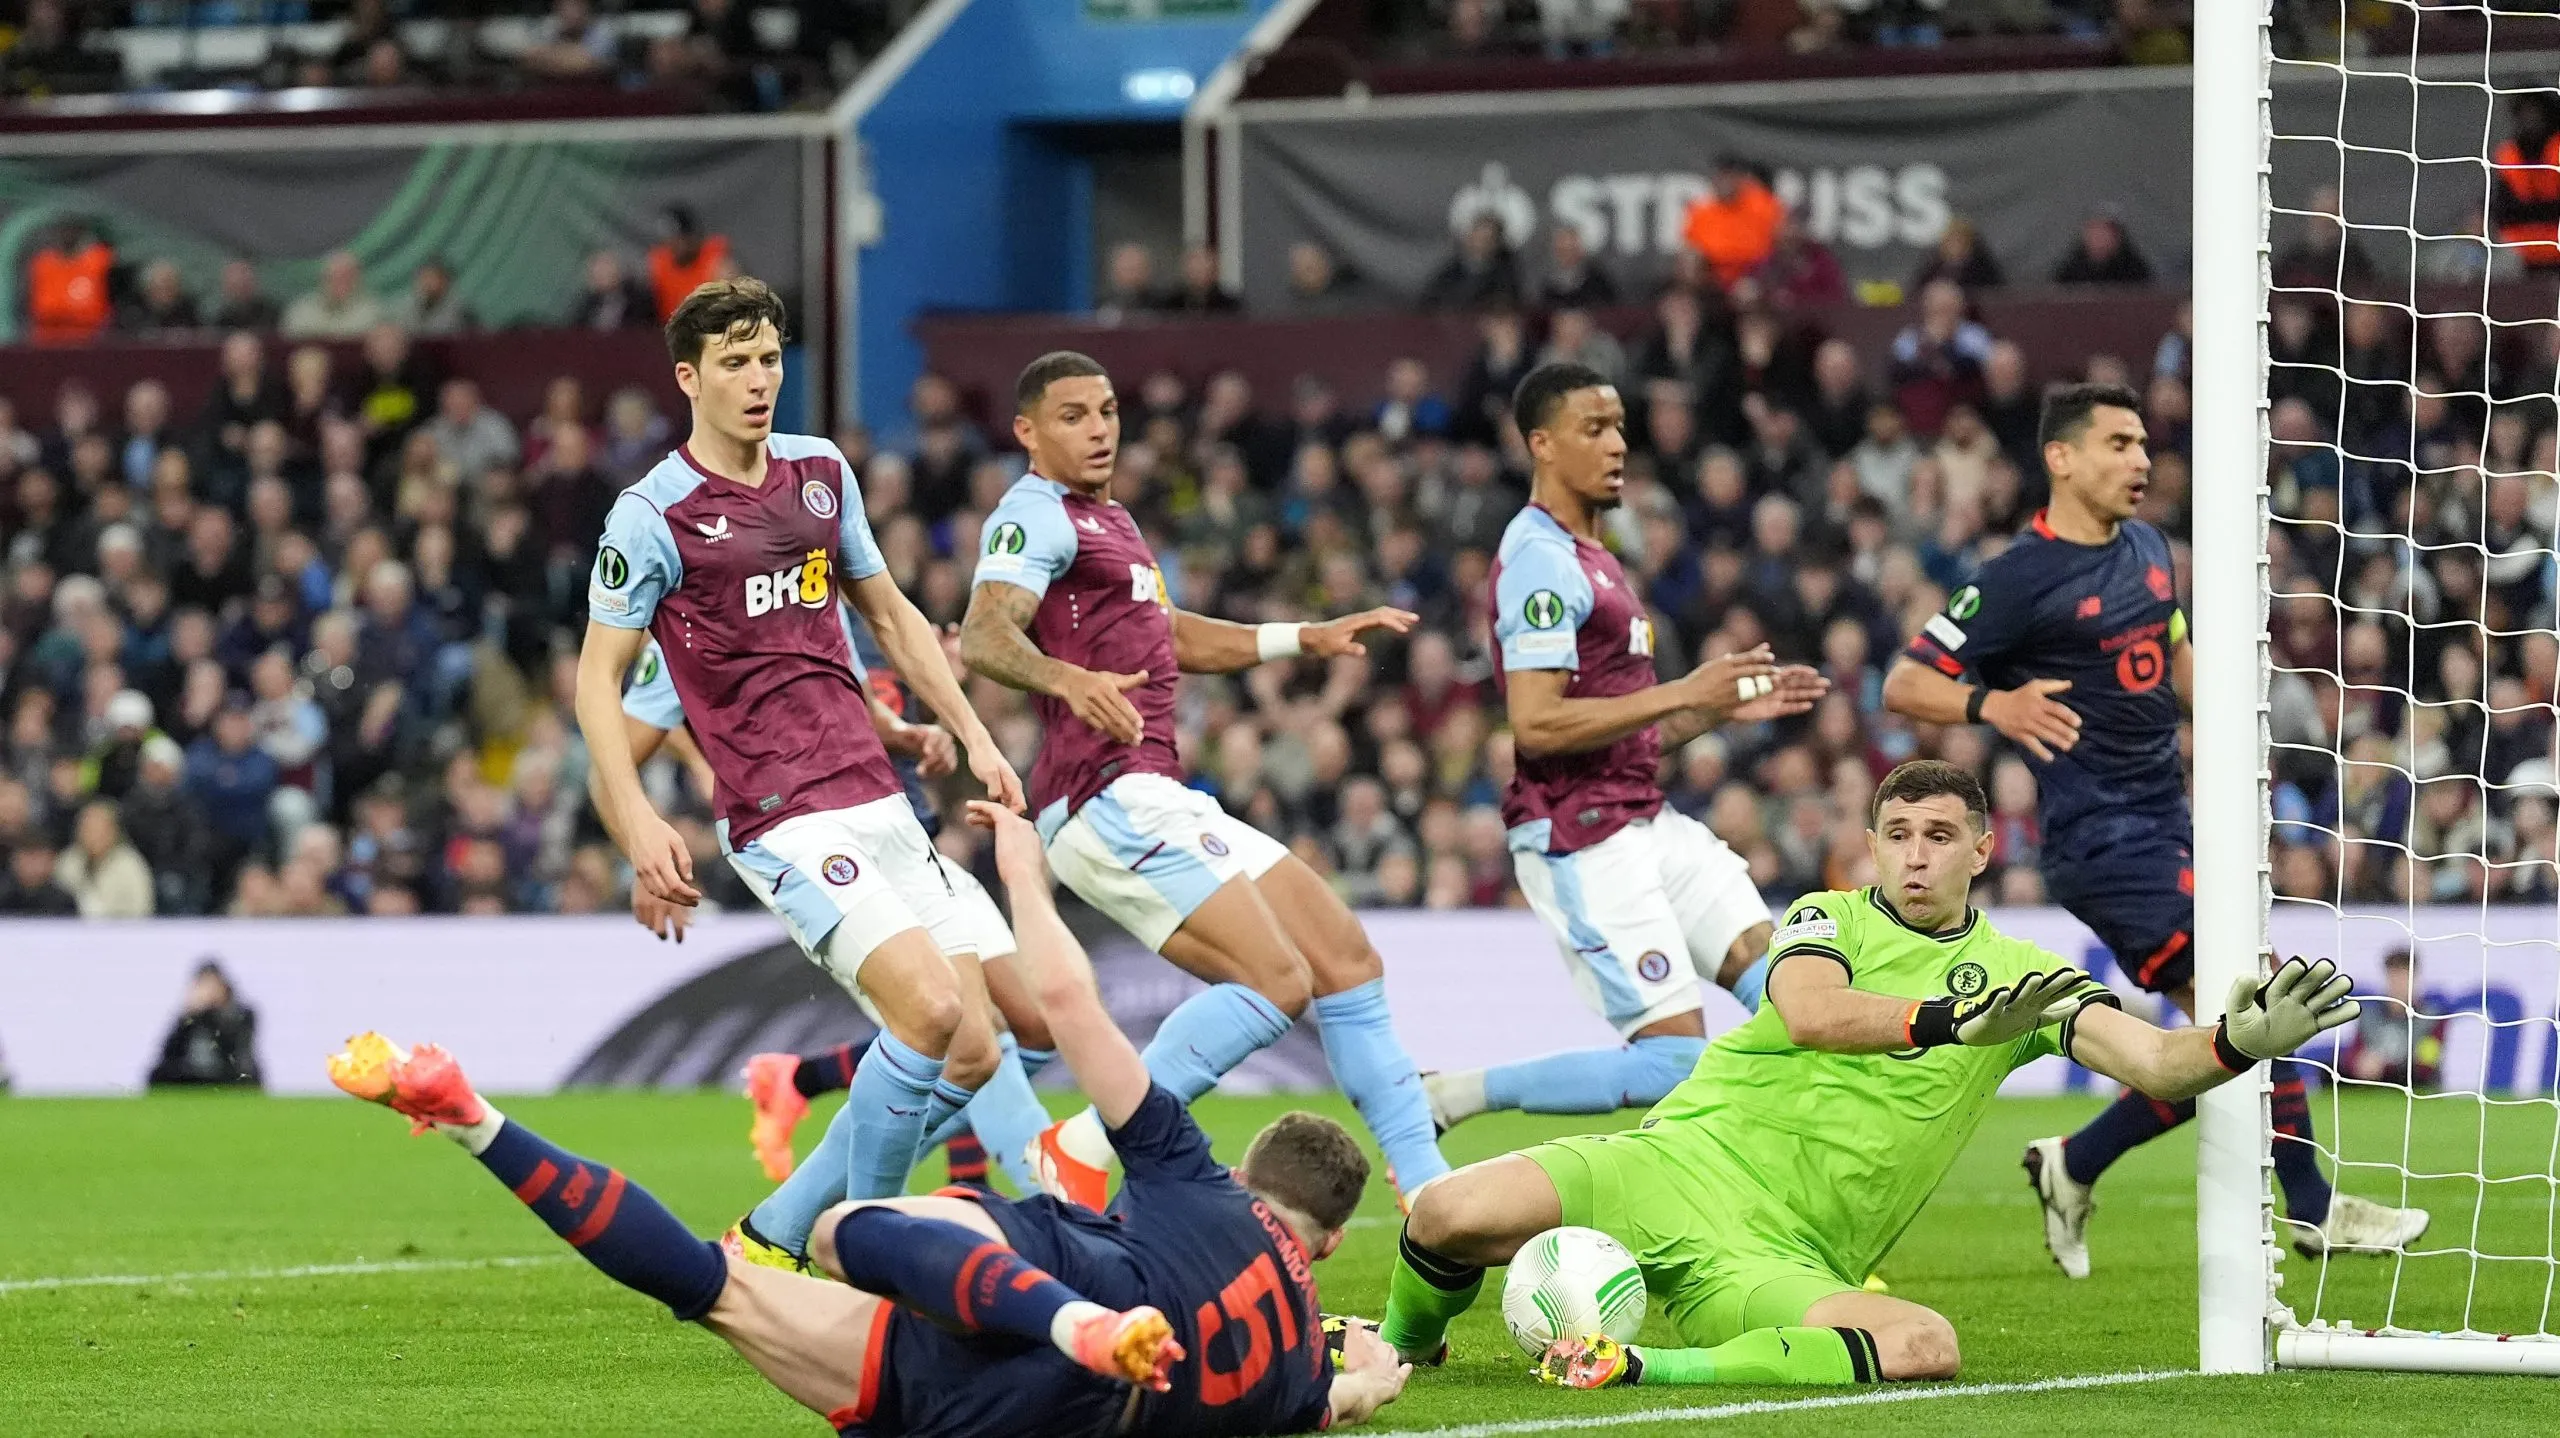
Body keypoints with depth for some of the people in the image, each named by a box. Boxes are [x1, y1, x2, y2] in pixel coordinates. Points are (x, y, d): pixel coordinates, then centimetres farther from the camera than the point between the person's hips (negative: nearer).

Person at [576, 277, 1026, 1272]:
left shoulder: (822, 472, 13)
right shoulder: (652, 516, -7)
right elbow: (597, 679, -4)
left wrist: (973, 735, 16)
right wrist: (637, 820, -15)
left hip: (878, 801, 7)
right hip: (783, 818, -7)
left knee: (970, 1055, 0)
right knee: (929, 1010, -24)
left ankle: (776, 1237, 13)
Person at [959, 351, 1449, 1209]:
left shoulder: (1104, 520, 24)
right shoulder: (1037, 516, -7)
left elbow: (1174, 640, 39)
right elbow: (983, 637, -25)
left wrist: (1309, 639, 38)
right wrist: (1070, 680, -44)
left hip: (1163, 804, 10)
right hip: (1110, 801, -10)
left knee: (1348, 964, 8)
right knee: (1274, 979, -21)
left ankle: (1427, 1184, 12)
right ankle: (1078, 1154, -18)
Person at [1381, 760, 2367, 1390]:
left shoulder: (2023, 977, 14)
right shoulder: (1832, 920, 9)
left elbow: (2153, 1062, 2)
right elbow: (1811, 1012, -14)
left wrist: (2240, 1042, -20)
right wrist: (1951, 1019, -29)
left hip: (1785, 1262, 2)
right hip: (1684, 1164, -2)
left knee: (1926, 1348, -33)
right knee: (1453, 1217, -26)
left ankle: (1636, 1367, -26)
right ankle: (1402, 1348, 10)